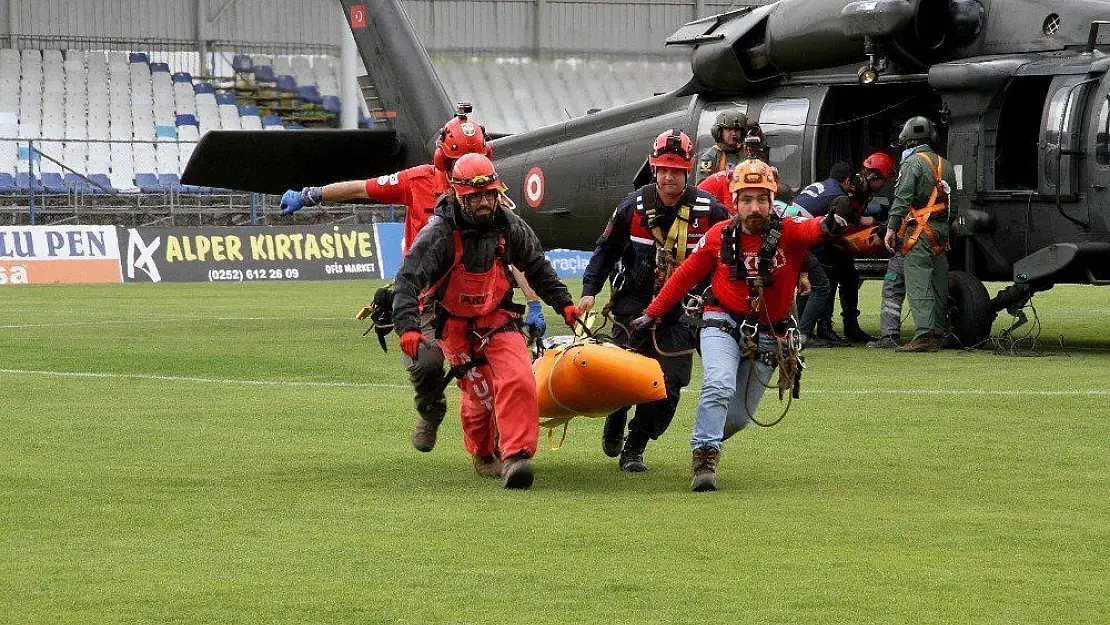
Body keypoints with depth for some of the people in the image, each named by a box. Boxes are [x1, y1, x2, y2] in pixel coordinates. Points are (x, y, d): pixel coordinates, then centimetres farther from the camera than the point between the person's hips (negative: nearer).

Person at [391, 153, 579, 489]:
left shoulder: (509, 225, -6)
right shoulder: (439, 233, -21)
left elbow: (536, 266, 13)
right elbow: (408, 279, -28)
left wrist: (563, 303, 11)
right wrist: (408, 327, -42)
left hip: (497, 315, 3)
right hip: (455, 321, -3)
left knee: (517, 382, -20)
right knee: (481, 393, -7)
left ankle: (515, 457, -23)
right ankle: (482, 455, 22)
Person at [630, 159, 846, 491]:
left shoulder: (787, 232, -12)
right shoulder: (720, 236, -7)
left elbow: (811, 229, -36)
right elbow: (685, 275, 6)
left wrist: (827, 225, -61)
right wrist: (652, 314, 9)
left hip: (766, 335, 1)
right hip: (723, 323, -1)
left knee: (739, 416, 10)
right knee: (719, 385, -28)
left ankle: (706, 440, 39)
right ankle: (705, 459, -24)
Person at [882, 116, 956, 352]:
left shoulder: (913, 162, -7)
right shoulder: (945, 165, 17)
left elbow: (902, 199, -15)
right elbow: (951, 198, 17)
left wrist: (891, 229, -15)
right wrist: (947, 233, 18)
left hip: (919, 230, -8)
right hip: (942, 231, 8)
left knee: (918, 284, -11)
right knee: (938, 286, 12)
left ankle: (924, 335, -19)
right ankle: (938, 335, 17)